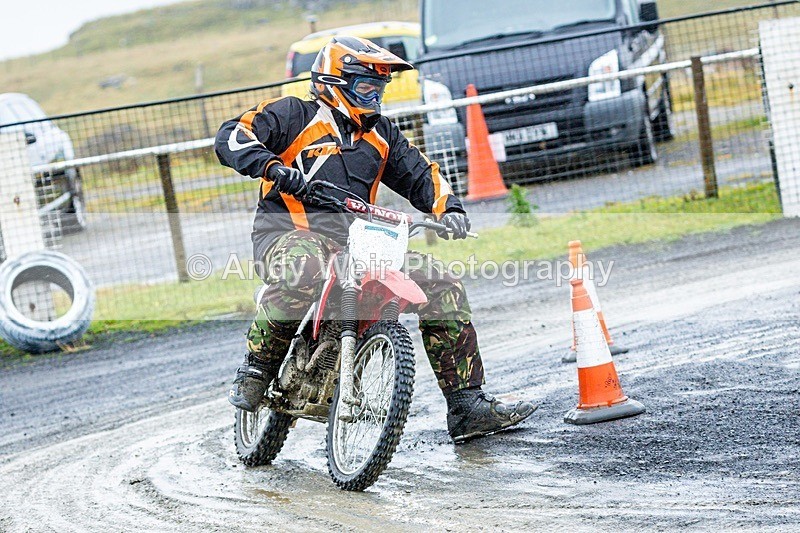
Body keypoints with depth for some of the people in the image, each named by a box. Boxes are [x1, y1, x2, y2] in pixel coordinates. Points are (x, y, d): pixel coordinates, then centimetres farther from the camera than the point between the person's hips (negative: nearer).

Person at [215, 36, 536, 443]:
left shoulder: (381, 134, 23)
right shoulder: (294, 116, 3)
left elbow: (419, 173, 24)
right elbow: (232, 136, -8)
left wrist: (447, 207, 3)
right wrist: (272, 168, -26)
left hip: (360, 240, 7)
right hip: (293, 231, -7)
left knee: (443, 290, -1)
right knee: (302, 274, -44)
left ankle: (468, 408, 4)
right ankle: (256, 367, -21)